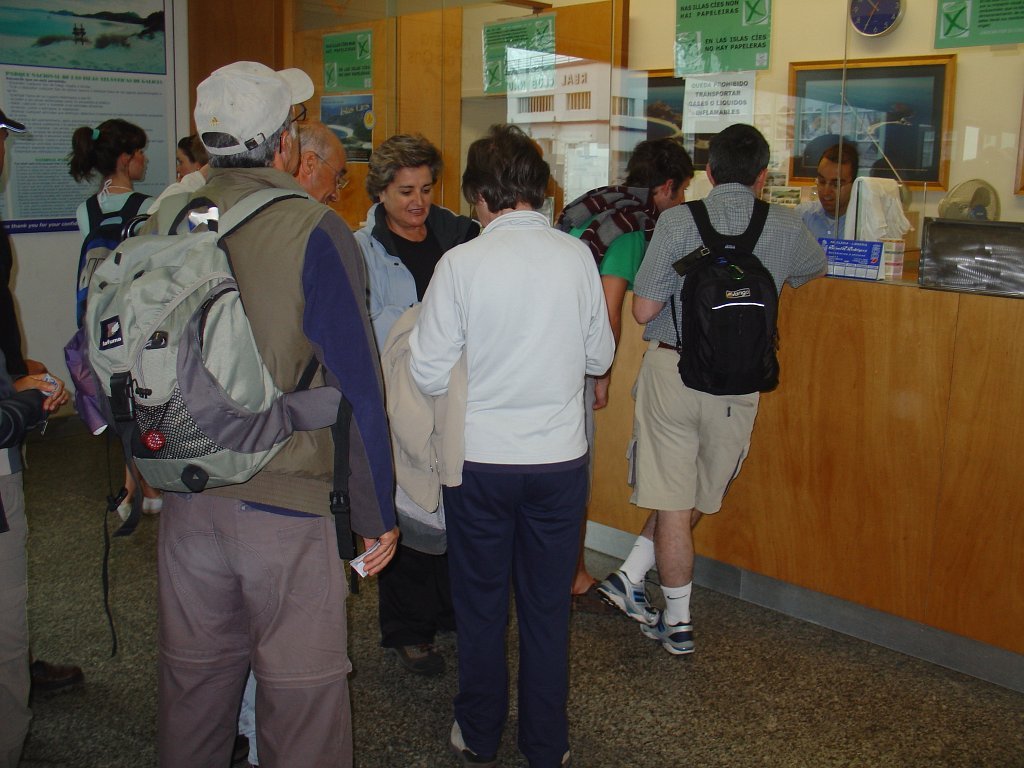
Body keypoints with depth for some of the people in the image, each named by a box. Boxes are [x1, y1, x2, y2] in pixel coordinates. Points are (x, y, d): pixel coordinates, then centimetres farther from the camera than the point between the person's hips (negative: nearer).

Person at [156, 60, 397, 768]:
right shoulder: (313, 230, -14)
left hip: (187, 494, 6)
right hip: (288, 501, -5)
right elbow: (355, 386, -14)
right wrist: (377, 511, -5)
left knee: (194, 669, 21)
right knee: (301, 685, 9)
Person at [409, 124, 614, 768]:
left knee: (482, 606, 16)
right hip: (560, 457, 2)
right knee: (549, 607, 15)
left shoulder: (461, 263, -13)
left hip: (481, 459, -2)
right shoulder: (576, 256, -6)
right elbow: (600, 357, 3)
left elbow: (429, 374, -10)